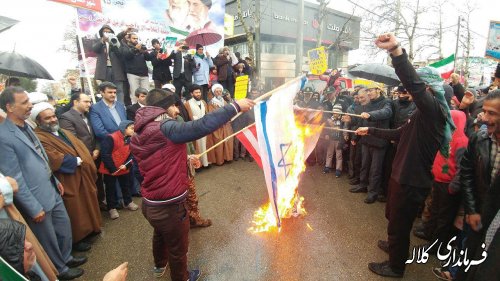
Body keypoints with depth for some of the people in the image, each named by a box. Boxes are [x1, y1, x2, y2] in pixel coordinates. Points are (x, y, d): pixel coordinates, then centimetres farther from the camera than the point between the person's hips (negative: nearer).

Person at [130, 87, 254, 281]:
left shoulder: (140, 134, 3)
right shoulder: (165, 128, -24)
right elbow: (203, 126, -34)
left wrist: (185, 159, 13)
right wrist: (235, 106, -28)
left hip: (149, 204, 9)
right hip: (169, 207, -9)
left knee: (160, 235, 36)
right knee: (178, 247, 19)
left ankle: (160, 265, 63)